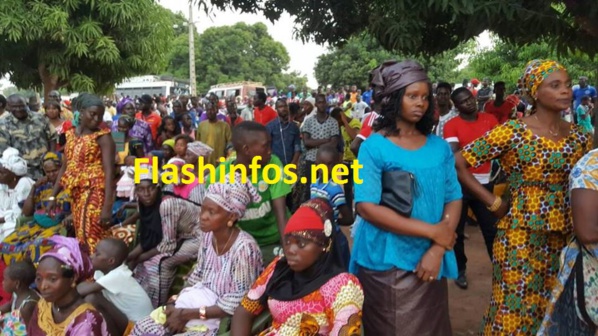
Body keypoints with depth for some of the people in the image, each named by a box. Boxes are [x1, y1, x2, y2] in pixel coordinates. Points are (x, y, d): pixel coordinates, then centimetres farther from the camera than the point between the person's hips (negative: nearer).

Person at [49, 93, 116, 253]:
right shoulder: (71, 134, 11)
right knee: (81, 237, 13)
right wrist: (53, 196, 14)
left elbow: (109, 172, -17)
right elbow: (65, 167, 18)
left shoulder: (103, 137, -9)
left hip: (95, 192, -7)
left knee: (91, 239, -8)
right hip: (77, 193, 7)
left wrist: (107, 206, -25)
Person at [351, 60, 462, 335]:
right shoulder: (374, 146, -10)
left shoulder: (439, 147, 3)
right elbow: (367, 207, -18)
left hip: (429, 261, 4)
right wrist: (433, 232, -18)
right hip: (385, 264, -4)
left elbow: (454, 199, 3)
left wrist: (438, 249, -13)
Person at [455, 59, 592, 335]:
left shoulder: (578, 137, 5)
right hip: (522, 235, -5)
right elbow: (458, 164, -12)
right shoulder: (512, 132, -11)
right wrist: (494, 203, -10)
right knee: (515, 310, 4)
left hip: (566, 237, 5)